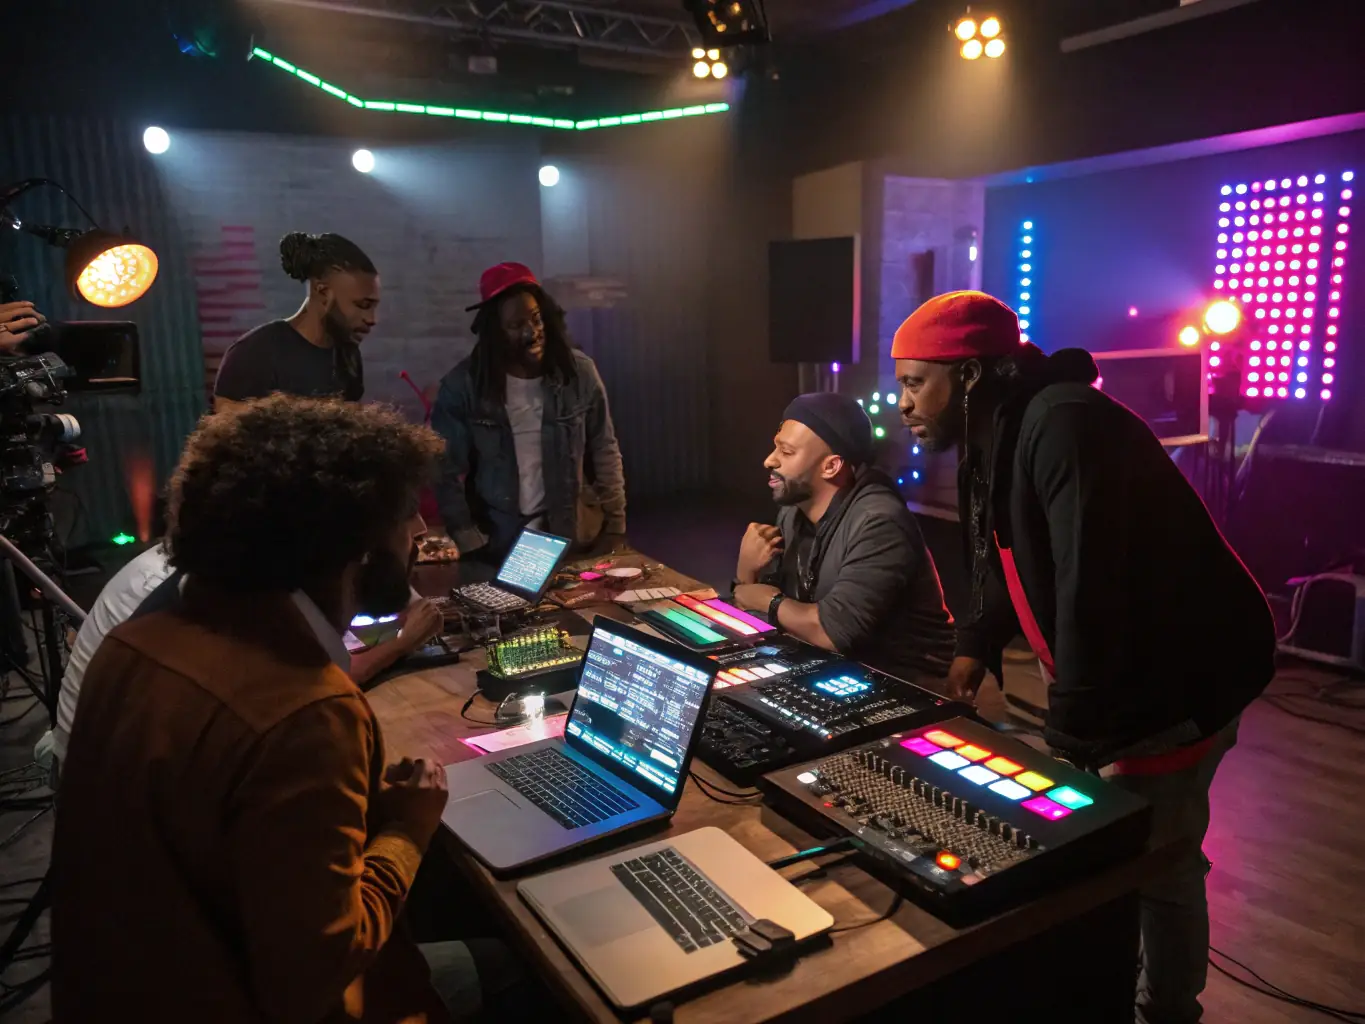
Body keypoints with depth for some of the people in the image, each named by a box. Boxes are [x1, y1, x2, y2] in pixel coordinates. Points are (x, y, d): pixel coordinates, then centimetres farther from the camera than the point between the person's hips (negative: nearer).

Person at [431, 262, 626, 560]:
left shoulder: (579, 372, -6)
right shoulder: (462, 385, -10)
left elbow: (605, 454, 0)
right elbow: (447, 473, -7)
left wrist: (615, 527, -2)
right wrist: (470, 544, -13)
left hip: (574, 539, 1)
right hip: (496, 545, -1)